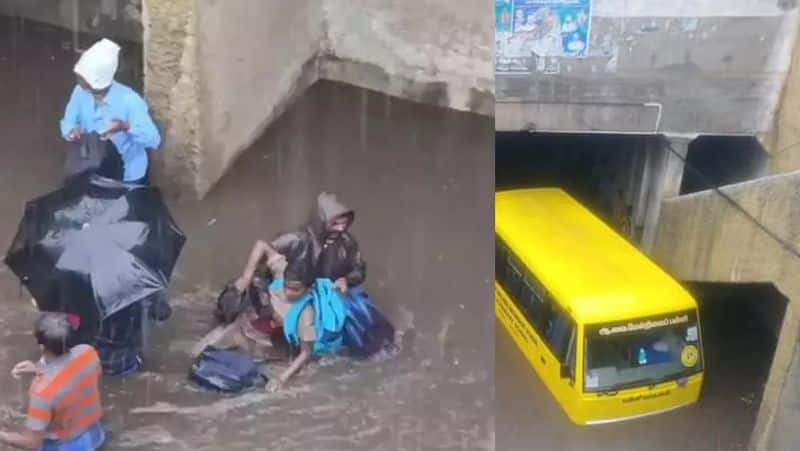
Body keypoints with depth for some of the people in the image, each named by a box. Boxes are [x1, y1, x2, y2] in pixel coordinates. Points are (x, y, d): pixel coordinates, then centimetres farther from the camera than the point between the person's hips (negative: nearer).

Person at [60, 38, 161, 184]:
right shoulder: (80, 92, -14)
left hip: (129, 176, -4)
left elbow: (154, 140, -31)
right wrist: (72, 131, -25)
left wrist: (126, 127, -48)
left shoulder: (129, 100, -30)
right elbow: (68, 122, 0)